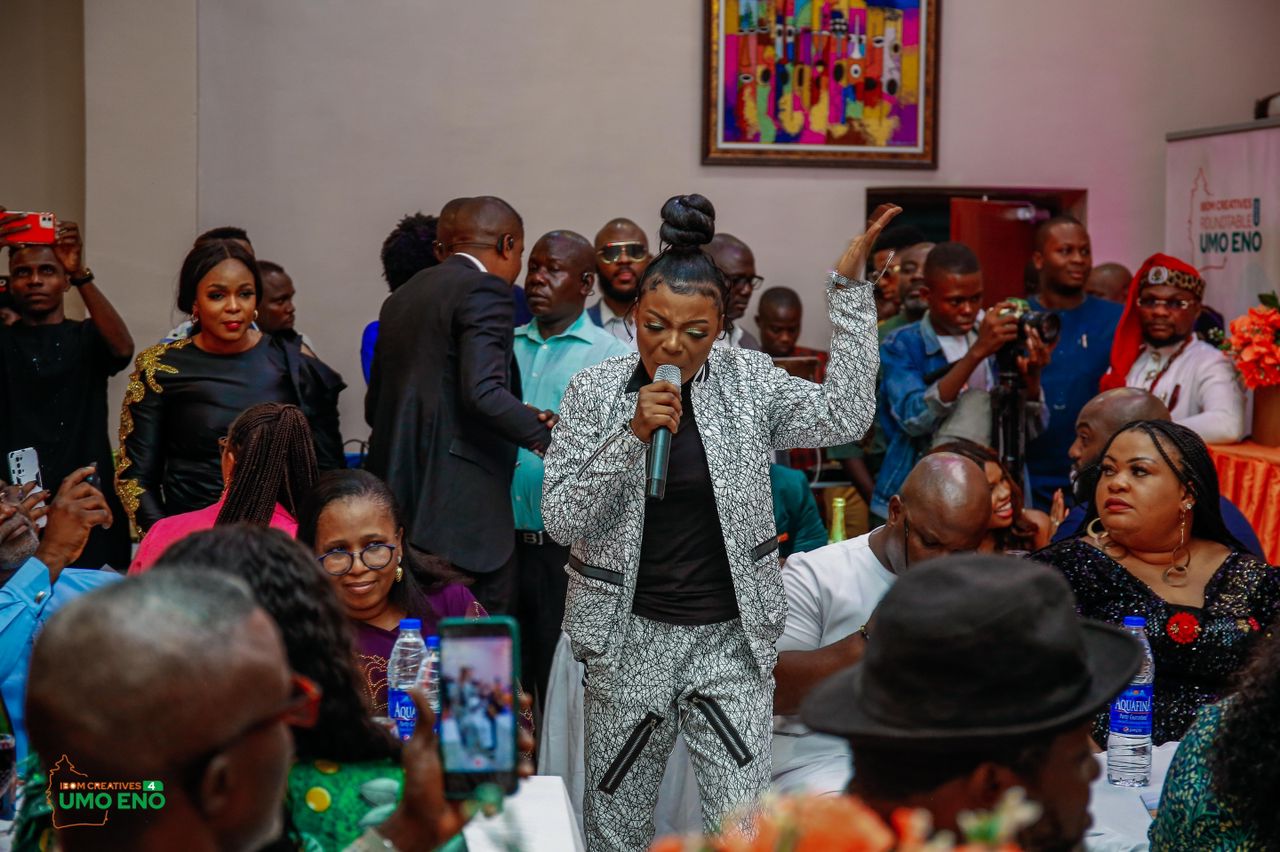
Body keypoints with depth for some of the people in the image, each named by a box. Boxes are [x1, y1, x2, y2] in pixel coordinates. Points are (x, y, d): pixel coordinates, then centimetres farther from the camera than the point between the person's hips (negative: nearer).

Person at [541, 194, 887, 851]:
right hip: (630, 636, 0)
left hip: (731, 636, 0)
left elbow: (842, 416, -16)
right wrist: (632, 433, -21)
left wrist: (849, 288, -18)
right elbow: (561, 520, -9)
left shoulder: (746, 381, -2)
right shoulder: (595, 392, -4)